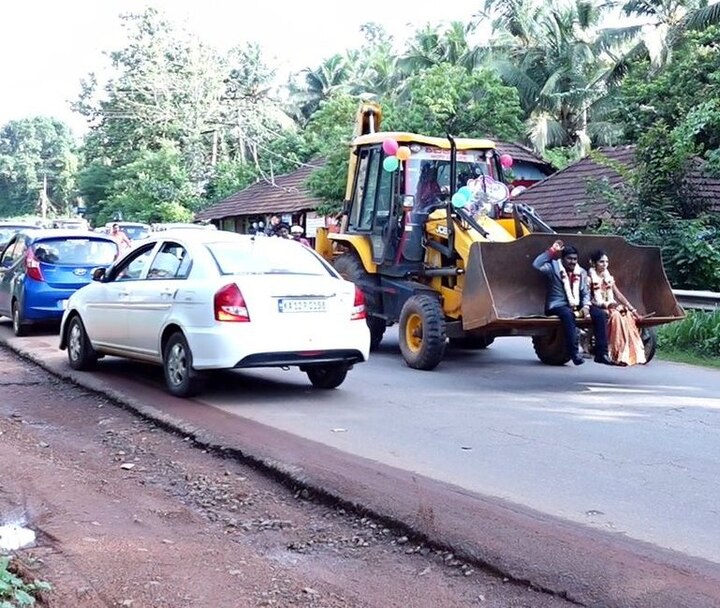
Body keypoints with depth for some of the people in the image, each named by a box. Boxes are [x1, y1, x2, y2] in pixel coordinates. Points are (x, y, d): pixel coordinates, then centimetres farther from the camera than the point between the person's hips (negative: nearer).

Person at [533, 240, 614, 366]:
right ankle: (573, 352, -37)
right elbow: (536, 265, -21)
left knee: (599, 314, -13)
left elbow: (586, 293, 15)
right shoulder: (554, 267, -3)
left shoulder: (581, 272, 13)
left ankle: (601, 353, -12)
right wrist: (552, 251, -18)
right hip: (557, 306, -6)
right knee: (568, 314, -39)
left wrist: (585, 306, -6)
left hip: (577, 307, 6)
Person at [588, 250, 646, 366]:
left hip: (611, 306, 6)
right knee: (615, 315, -33)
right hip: (597, 308, -6)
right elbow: (588, 299, -10)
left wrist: (632, 309, 3)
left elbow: (618, 294, 13)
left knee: (628, 315, -21)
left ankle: (635, 354, -21)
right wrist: (605, 305, -21)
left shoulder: (608, 277, 16)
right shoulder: (590, 278, -3)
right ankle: (619, 355, -33)